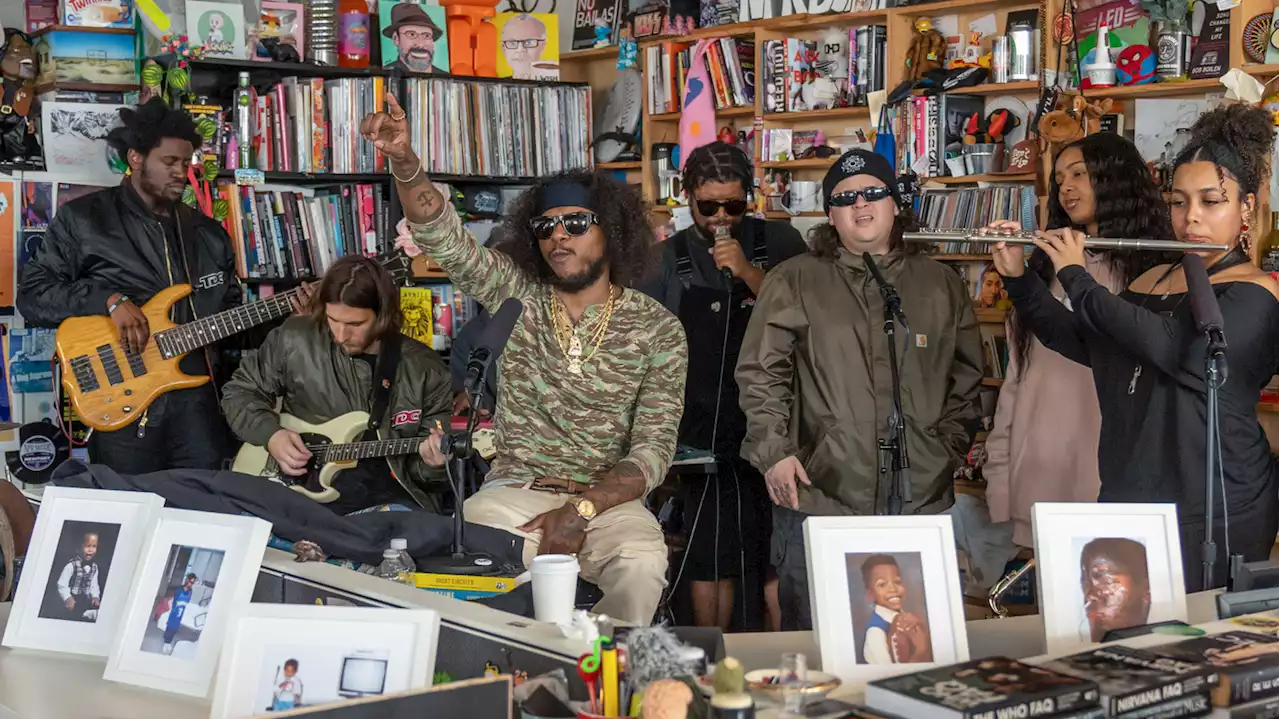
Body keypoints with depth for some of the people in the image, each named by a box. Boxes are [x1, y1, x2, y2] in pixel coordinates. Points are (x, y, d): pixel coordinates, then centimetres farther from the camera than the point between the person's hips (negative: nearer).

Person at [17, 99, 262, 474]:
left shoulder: (209, 233, 15)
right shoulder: (82, 219, 1)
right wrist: (109, 300, -16)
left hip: (196, 397, 4)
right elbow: (31, 295, -4)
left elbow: (233, 313, 19)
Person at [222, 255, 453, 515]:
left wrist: (432, 461, -17)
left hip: (386, 492, -1)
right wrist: (271, 434, -3)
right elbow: (240, 391, 15)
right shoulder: (293, 340, 2)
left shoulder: (425, 369, 1)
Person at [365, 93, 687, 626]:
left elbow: (653, 450, -5)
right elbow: (442, 234, -7)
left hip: (607, 499, -1)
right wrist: (403, 160, -27)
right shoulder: (517, 297, 7)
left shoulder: (658, 329, 1)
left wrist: (582, 510, -20)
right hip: (514, 491, 1)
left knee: (640, 568, -34)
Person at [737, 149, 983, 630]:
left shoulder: (943, 286, 13)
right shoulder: (794, 282, 4)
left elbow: (967, 378, 16)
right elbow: (761, 374, 1)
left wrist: (951, 447, 7)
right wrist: (773, 451, -7)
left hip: (920, 500, 3)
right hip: (817, 496, -2)